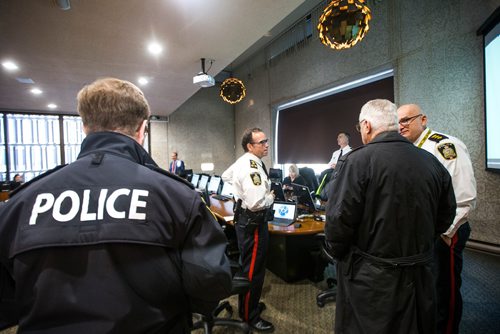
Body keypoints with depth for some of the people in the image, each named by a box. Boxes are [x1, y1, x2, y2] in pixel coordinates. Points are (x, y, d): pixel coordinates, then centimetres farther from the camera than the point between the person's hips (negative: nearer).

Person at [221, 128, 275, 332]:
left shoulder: (244, 161, 7)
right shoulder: (251, 167, -26)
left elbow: (226, 176, 24)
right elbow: (256, 203, -35)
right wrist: (271, 197, -14)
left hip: (246, 218, 11)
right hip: (253, 222, -11)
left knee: (248, 266, 24)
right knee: (253, 269, 5)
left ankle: (247, 305, 44)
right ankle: (250, 316, 24)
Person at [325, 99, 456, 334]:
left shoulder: (356, 161, -20)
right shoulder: (432, 163, -1)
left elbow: (339, 220, -21)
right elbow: (446, 216, 9)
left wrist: (336, 252, -1)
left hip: (371, 280, -5)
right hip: (420, 276, 6)